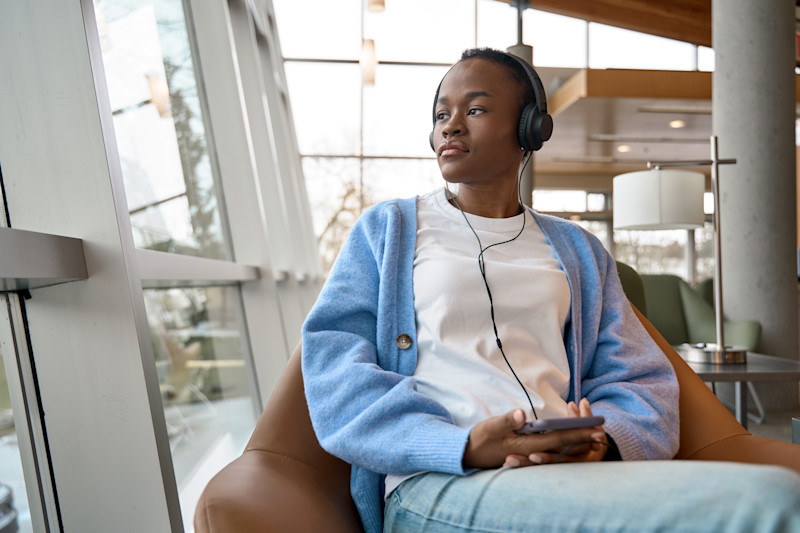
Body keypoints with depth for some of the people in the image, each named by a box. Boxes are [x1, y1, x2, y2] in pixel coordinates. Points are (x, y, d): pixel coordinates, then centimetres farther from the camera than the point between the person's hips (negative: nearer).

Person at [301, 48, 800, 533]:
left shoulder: (578, 250, 24)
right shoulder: (386, 230, 16)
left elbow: (641, 382, 16)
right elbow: (335, 371, 2)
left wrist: (600, 440, -10)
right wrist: (467, 446, -16)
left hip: (566, 473, 5)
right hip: (435, 483, -4)